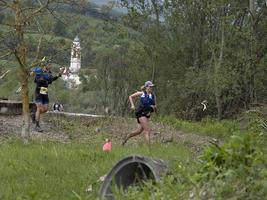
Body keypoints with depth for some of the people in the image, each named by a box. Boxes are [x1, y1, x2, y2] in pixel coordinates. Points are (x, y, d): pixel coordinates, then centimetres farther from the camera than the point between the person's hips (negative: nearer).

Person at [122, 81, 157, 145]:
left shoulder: (153, 96, 11)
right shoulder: (142, 93, 0)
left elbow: (155, 107, 15)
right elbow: (130, 97, 9)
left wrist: (154, 107, -10)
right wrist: (132, 105, -5)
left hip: (147, 114, 6)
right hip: (141, 113, -6)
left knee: (139, 131, 12)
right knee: (147, 130, -15)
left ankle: (126, 138, 34)